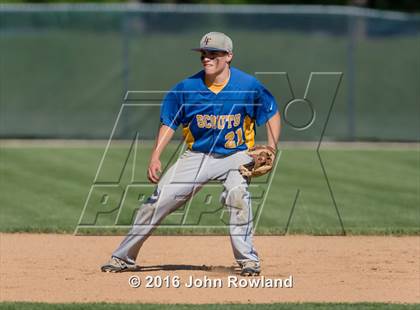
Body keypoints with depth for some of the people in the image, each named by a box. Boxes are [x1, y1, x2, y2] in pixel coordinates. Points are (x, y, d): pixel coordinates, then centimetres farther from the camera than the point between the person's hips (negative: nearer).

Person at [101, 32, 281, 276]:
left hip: (236, 155, -2)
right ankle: (124, 257, 8)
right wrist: (155, 157, -13)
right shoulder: (187, 88, -9)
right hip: (198, 155, 2)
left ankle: (248, 259, -21)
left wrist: (271, 151, -13)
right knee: (159, 200, -5)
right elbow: (169, 123, 0)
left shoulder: (249, 86, -13)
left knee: (237, 194, -32)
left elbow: (273, 115, 0)